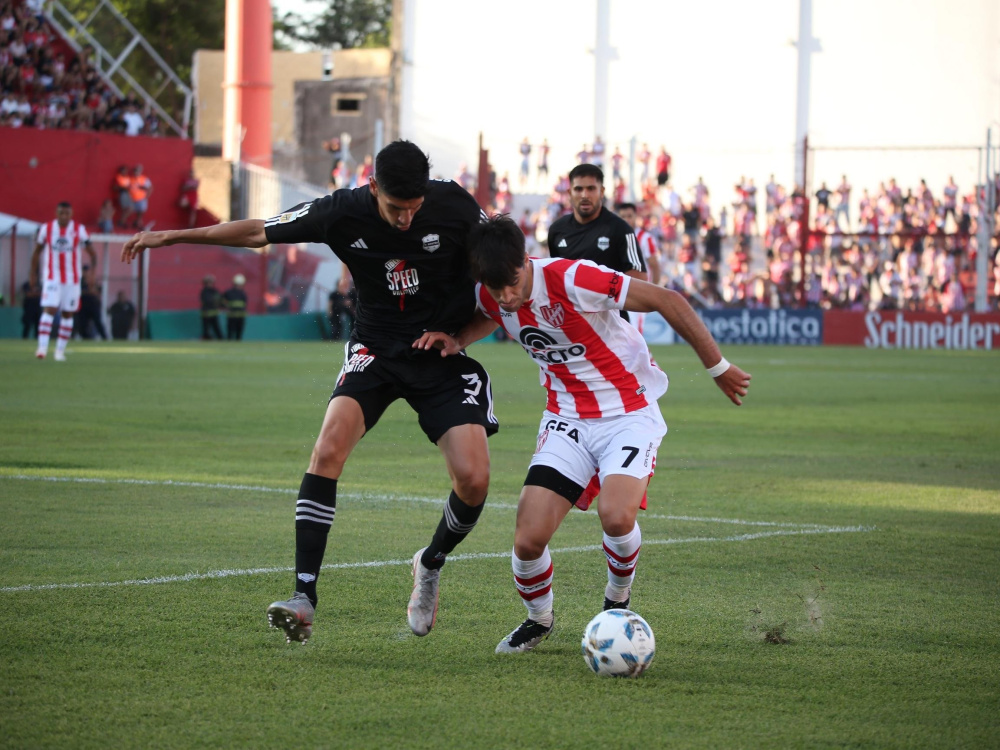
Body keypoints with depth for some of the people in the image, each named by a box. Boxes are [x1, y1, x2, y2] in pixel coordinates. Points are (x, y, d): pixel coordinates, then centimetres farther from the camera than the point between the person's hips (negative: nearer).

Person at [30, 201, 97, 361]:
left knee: (68, 314, 5)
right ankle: (42, 347, -21)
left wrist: (93, 268, -23)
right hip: (52, 277, -1)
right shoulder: (46, 228, -2)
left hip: (72, 279, 1)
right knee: (49, 310, -16)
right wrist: (33, 273, 9)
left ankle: (60, 350, 14)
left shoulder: (79, 230, -5)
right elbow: (37, 251, 10)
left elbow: (91, 252, -5)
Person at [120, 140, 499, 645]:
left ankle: (431, 565, 18)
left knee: (474, 479, -15)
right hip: (376, 350, 0)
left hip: (444, 357, 0)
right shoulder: (344, 213, -14)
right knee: (330, 446, -26)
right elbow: (257, 232, -2)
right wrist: (174, 236, 0)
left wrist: (457, 334, -7)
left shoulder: (454, 206, -16)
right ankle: (304, 597, -25)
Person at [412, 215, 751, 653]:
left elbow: (668, 301, -18)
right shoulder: (491, 298, -7)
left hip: (629, 412, -5)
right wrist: (456, 342, -1)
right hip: (567, 417, 5)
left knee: (616, 516, -30)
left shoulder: (574, 280, -26)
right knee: (528, 539, -11)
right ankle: (539, 620, 22)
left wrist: (718, 368, -9)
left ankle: (617, 601, 4)